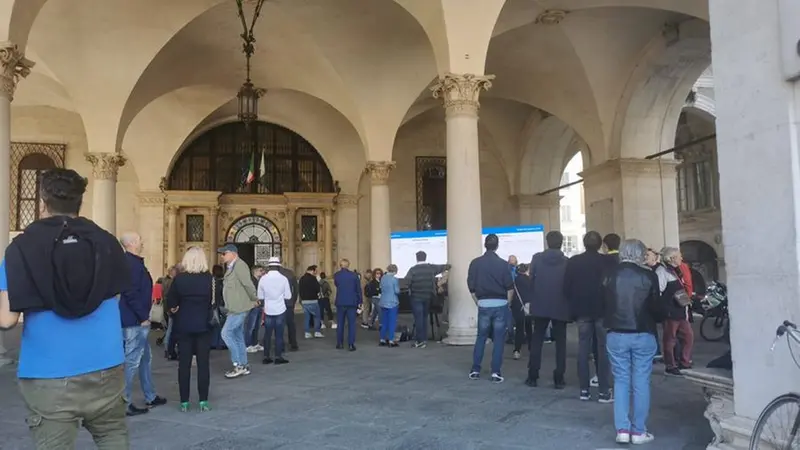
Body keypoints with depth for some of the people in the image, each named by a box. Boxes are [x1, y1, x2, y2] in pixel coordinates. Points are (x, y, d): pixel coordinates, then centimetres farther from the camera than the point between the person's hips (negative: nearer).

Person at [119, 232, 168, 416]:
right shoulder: (131, 263, -16)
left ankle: (151, 397, 27)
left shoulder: (133, 262, 16)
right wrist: (143, 317, -19)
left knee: (145, 358, 17)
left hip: (137, 319, 11)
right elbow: (131, 293, -24)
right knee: (132, 361, -5)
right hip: (135, 320, -11)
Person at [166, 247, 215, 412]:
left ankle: (184, 402, 11)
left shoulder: (179, 279, -7)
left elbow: (171, 304, -5)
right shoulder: (210, 279, -7)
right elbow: (215, 303, -5)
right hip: (203, 325, 0)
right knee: (203, 363, 6)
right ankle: (203, 401, 7)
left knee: (184, 364, 7)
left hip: (183, 326, 0)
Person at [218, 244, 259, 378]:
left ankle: (239, 365, -4)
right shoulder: (231, 267, 15)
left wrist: (253, 299, -8)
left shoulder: (239, 265, -16)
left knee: (226, 333, -9)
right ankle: (244, 366, 21)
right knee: (238, 337, 13)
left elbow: (248, 284, -22)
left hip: (239, 308, -10)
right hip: (235, 308, 10)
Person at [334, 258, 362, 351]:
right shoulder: (354, 275, -3)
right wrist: (360, 302, 6)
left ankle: (340, 343, 17)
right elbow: (358, 289, -1)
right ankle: (351, 344, -3)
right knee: (351, 324, 2)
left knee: (340, 323, 13)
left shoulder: (336, 275, -1)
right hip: (352, 303, -1)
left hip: (340, 303, 1)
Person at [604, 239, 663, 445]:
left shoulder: (610, 275, -2)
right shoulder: (648, 276, -8)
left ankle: (622, 429, 6)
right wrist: (654, 320, 16)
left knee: (621, 381, 10)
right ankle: (638, 431, 11)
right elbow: (656, 307, -4)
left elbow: (603, 304, 4)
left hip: (616, 335, 2)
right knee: (641, 382, 7)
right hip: (643, 335, -1)